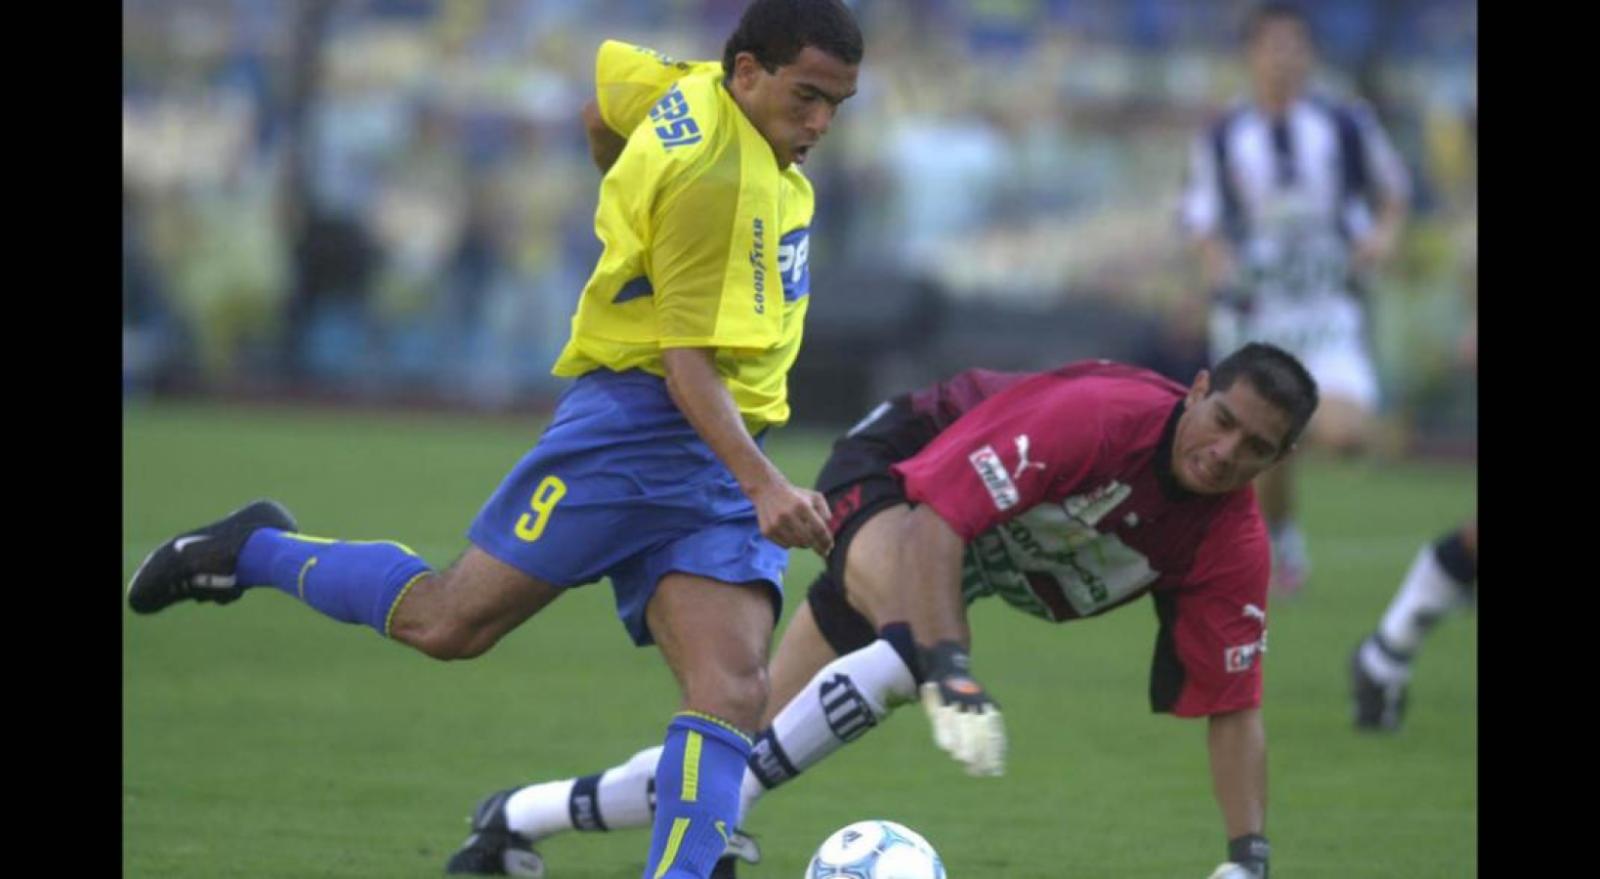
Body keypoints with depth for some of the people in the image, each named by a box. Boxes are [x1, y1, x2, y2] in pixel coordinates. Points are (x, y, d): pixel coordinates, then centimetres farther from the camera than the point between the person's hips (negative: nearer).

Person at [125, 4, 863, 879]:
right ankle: (258, 550, 20)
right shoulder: (714, 179, -19)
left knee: (732, 691, -10)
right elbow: (686, 364, -22)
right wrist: (763, 487, -30)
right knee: (448, 622, -6)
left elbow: (607, 80, 29)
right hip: (636, 422, -9)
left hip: (722, 462, 9)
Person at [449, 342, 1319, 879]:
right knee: (919, 646, -41)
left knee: (760, 747, 1)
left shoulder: (1234, 546, -17)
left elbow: (1233, 708, -11)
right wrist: (954, 680, -49)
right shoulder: (1097, 417, -35)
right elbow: (935, 518, -38)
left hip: (989, 558, 6)